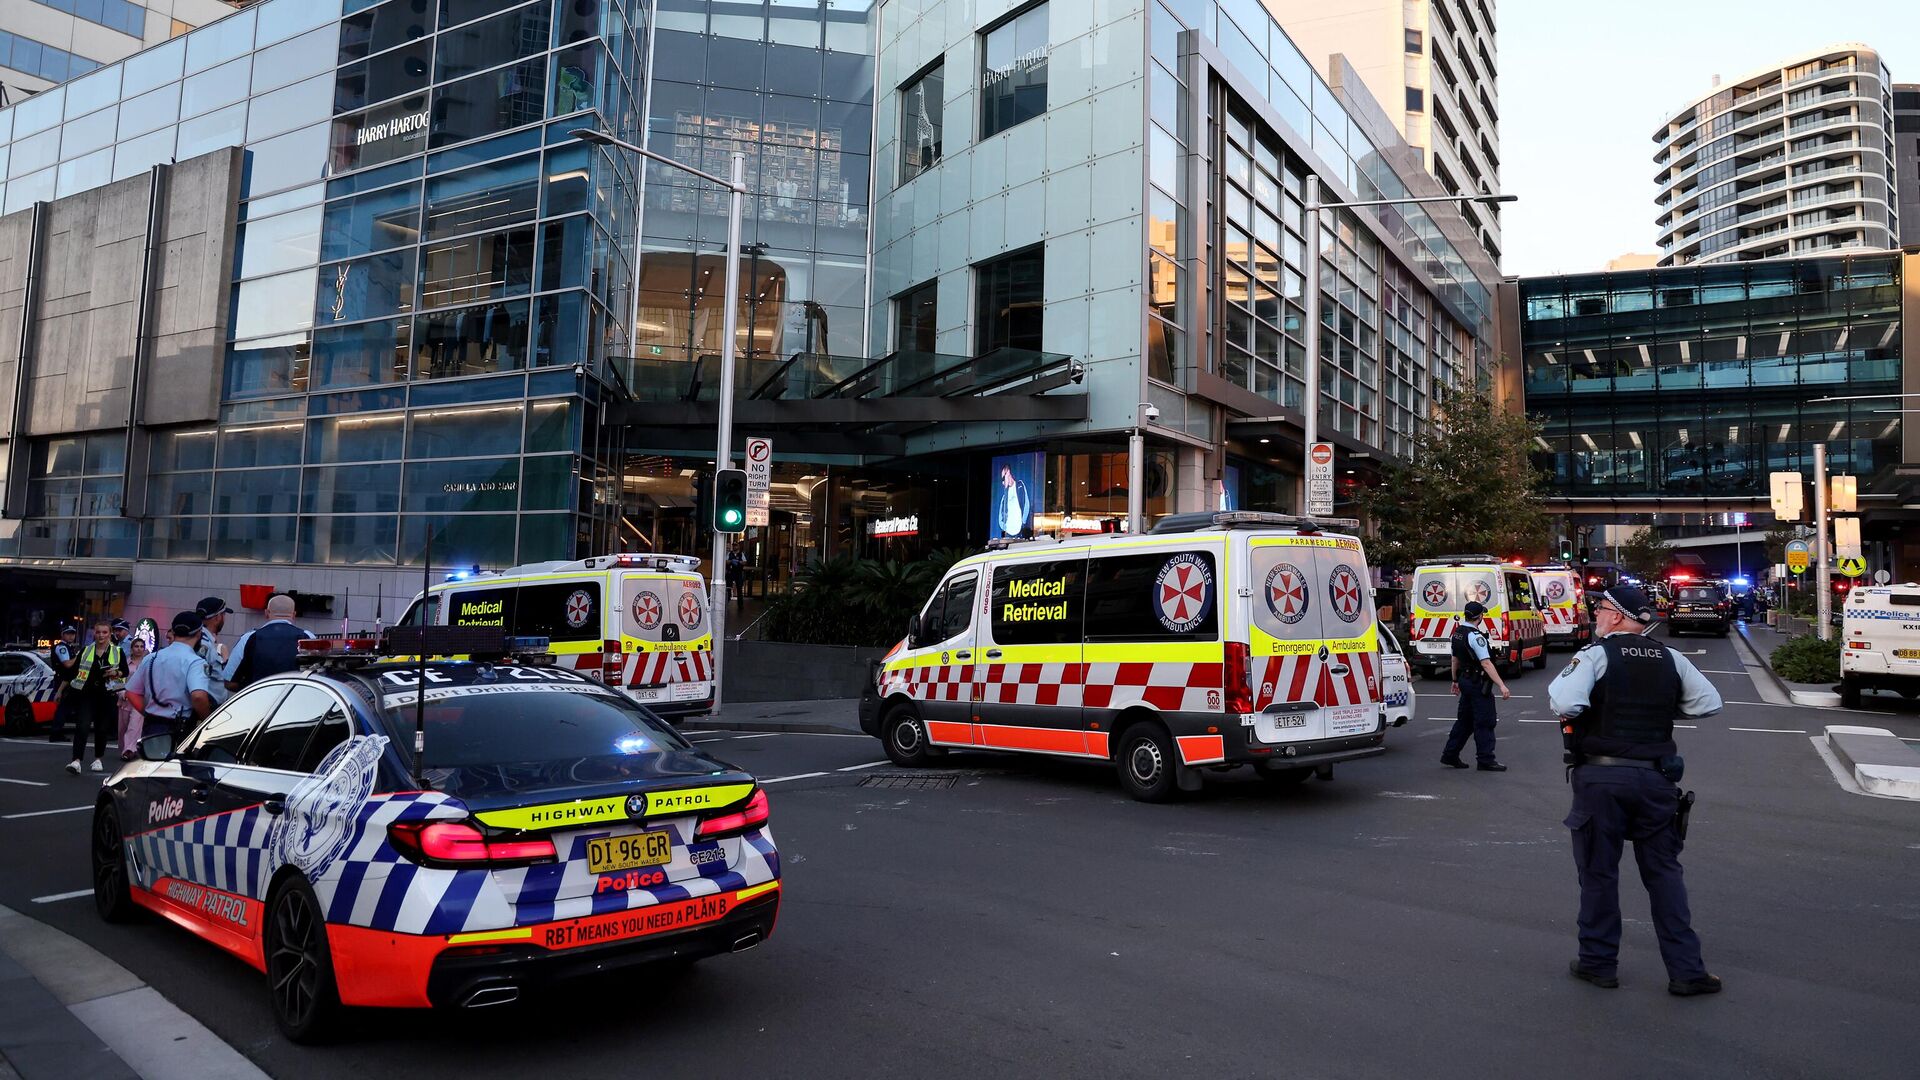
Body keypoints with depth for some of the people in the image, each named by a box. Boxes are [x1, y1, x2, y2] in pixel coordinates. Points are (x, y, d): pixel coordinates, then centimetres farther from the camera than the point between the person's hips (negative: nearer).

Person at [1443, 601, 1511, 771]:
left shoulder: (1457, 632, 9)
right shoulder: (1475, 636, -19)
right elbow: (1486, 663, -24)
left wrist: (1455, 680, 28)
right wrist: (1501, 686, -26)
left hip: (1464, 679, 9)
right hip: (1477, 683, -9)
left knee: (1464, 719, 16)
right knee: (1484, 722, -2)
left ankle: (1450, 755, 19)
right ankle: (1486, 760, 1)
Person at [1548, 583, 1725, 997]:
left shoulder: (1595, 655, -10)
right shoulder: (1670, 659, 6)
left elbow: (1565, 704, -24)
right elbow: (1709, 703, 7)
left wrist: (1559, 681, -3)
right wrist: (1662, 706, 18)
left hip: (1601, 778, -4)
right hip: (1656, 777, 4)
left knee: (1599, 871, 7)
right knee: (1664, 871, 12)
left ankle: (1599, 962, 17)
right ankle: (1686, 970, 13)